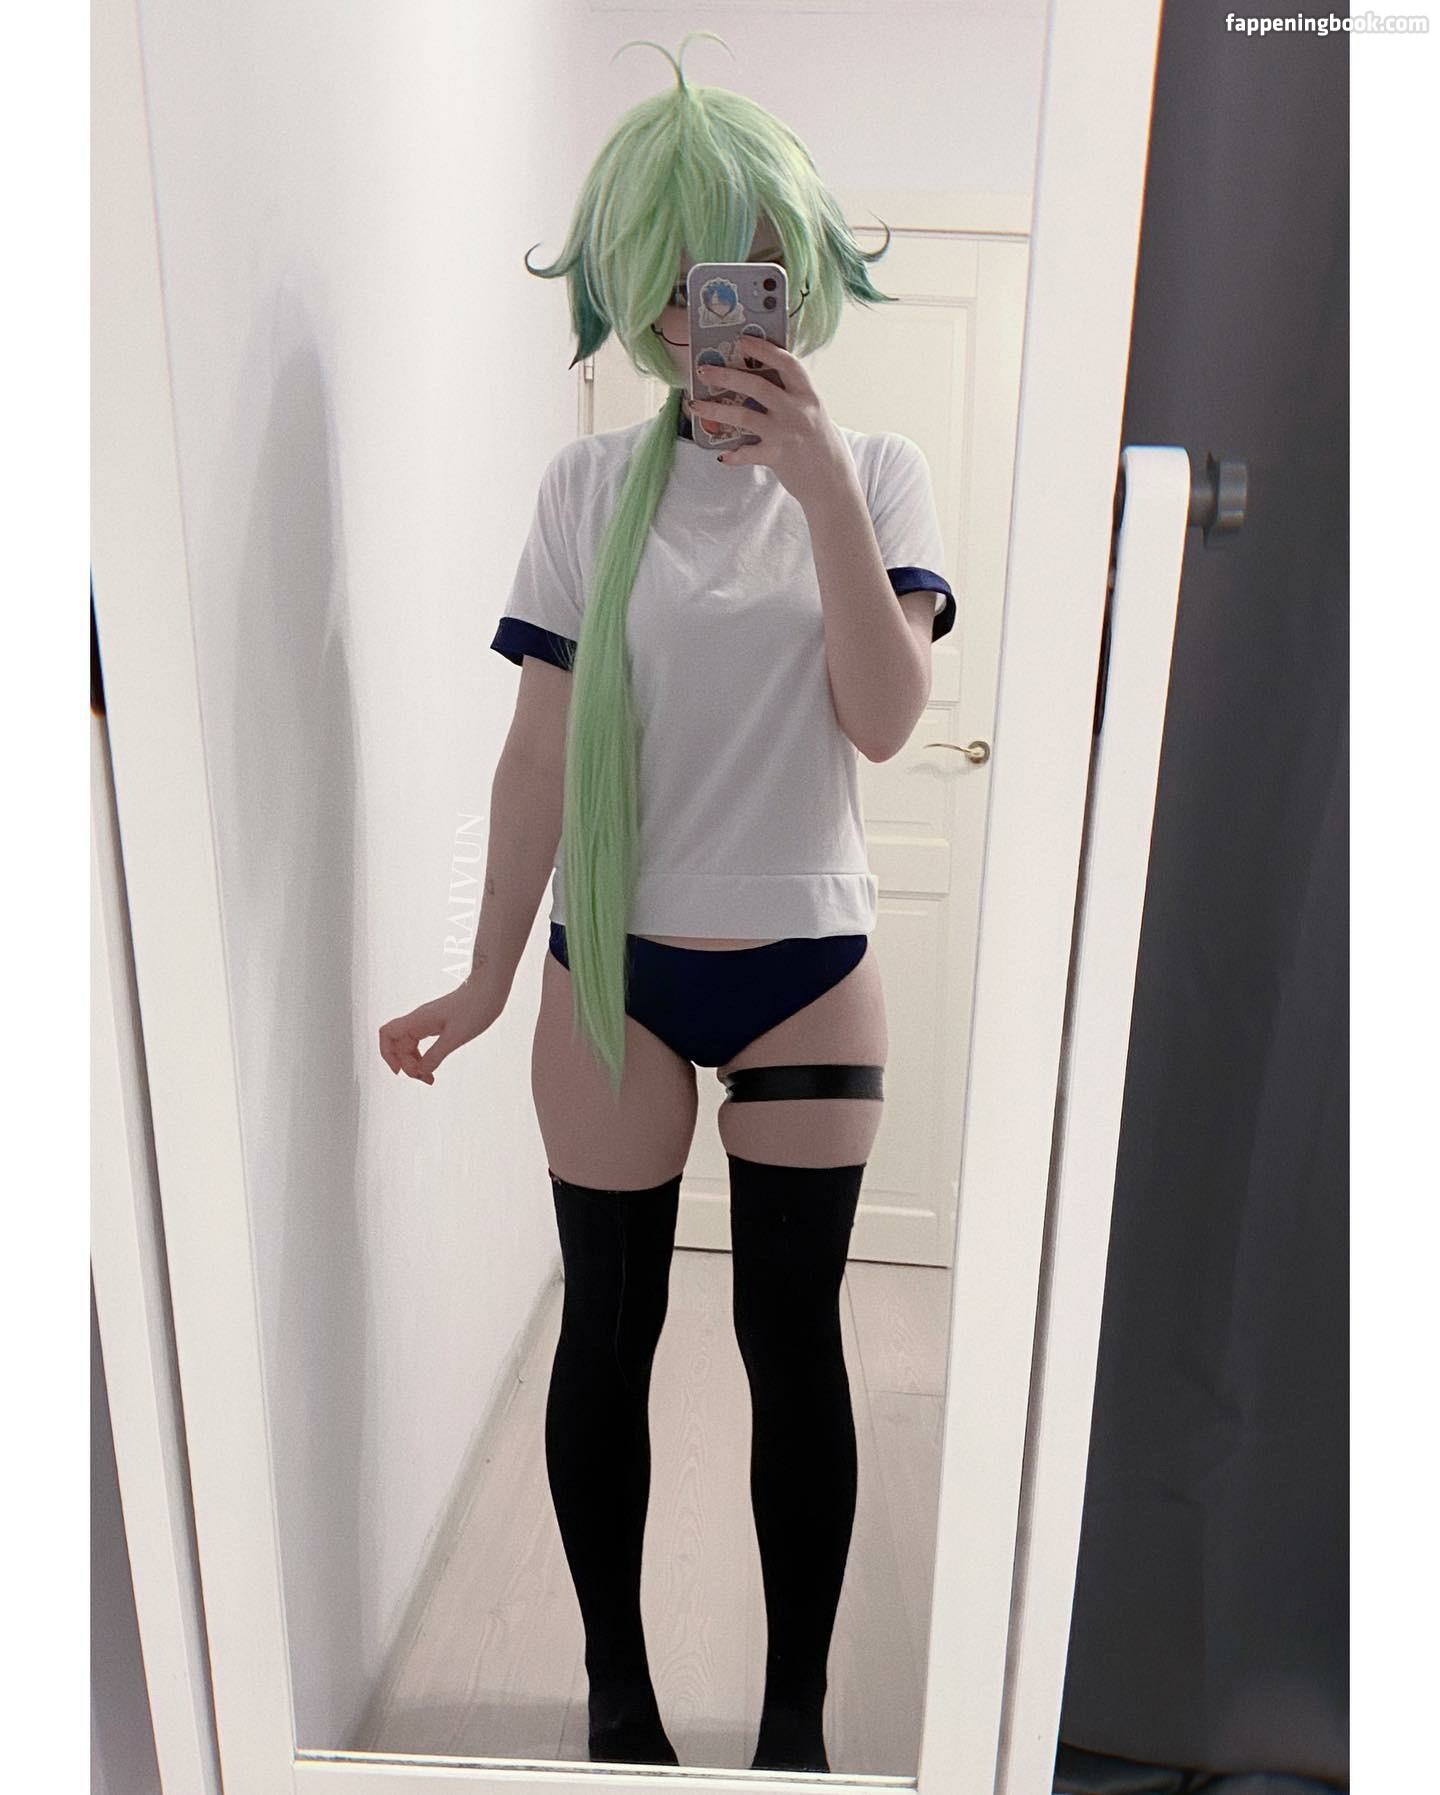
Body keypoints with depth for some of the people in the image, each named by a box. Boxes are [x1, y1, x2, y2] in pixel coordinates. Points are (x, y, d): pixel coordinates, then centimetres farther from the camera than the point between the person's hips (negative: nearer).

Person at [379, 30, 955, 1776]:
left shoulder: (871, 471, 2)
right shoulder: (589, 486, 0)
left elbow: (882, 717, -10)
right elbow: (540, 756, -2)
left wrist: (821, 485, -17)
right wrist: (487, 978, -2)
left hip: (806, 972, 0)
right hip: (615, 972, 1)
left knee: (793, 1335, 7)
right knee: (607, 1330, 11)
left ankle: (797, 1714, 31)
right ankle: (617, 1687, 36)